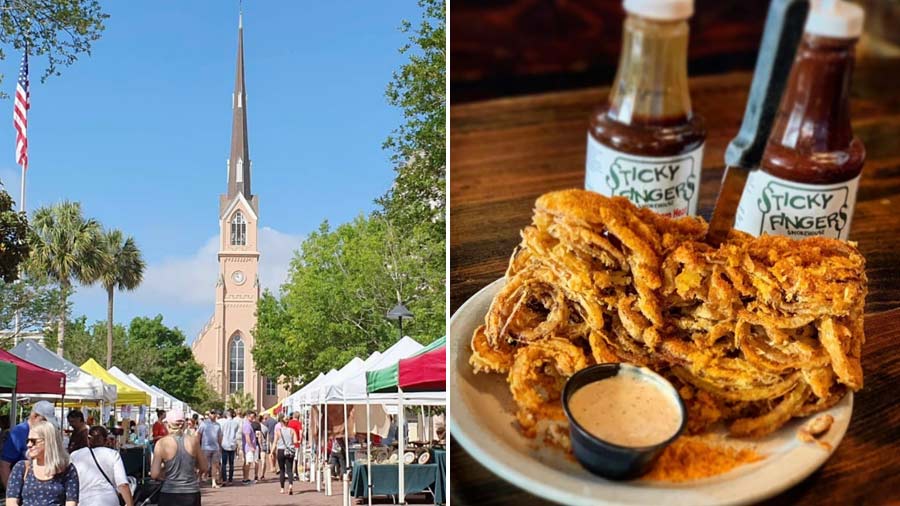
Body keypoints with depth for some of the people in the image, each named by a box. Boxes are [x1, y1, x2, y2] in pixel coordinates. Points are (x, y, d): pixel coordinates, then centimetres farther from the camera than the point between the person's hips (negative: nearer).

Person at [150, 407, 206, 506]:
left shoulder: (162, 443, -8)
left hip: (169, 494, -2)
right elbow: (204, 467, 7)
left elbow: (154, 474, -11)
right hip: (192, 494, 2)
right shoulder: (193, 441, -2)